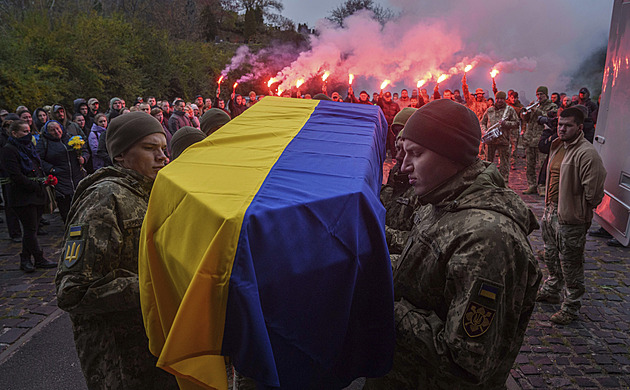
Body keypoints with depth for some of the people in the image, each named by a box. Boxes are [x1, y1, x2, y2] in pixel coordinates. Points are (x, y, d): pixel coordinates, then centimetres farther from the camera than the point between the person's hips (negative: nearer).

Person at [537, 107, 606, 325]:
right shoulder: (558, 146, 8)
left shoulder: (587, 153, -22)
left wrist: (580, 212, -9)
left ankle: (571, 308, 20)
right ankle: (551, 291, 45)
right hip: (551, 210, 9)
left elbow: (594, 192, -22)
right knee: (551, 257, 25)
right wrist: (550, 205, 16)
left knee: (571, 265, 4)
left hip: (571, 218, -9)